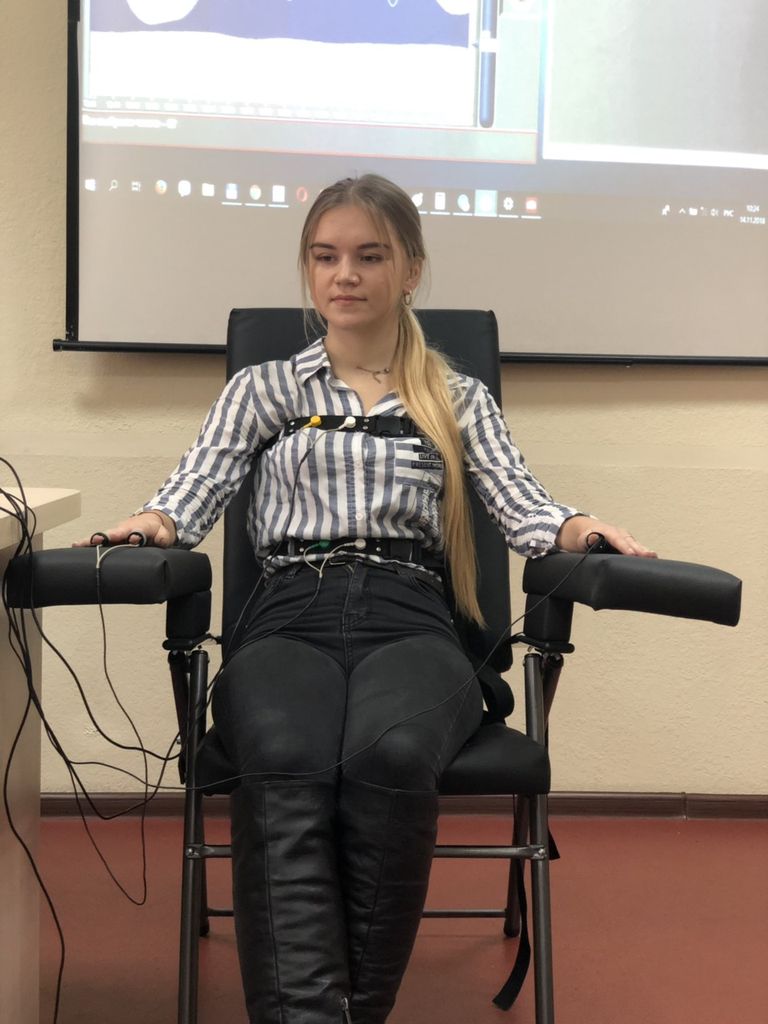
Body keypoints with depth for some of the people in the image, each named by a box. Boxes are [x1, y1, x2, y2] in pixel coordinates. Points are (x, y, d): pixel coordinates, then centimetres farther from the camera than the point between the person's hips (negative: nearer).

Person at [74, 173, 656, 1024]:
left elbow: (524, 511, 10)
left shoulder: (461, 401, 24)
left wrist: (577, 529, -13)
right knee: (285, 768, -37)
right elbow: (190, 497, 11)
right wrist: (152, 523, -13)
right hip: (290, 619, 0)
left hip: (409, 623, 0)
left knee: (392, 755, -37)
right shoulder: (262, 389, 24)